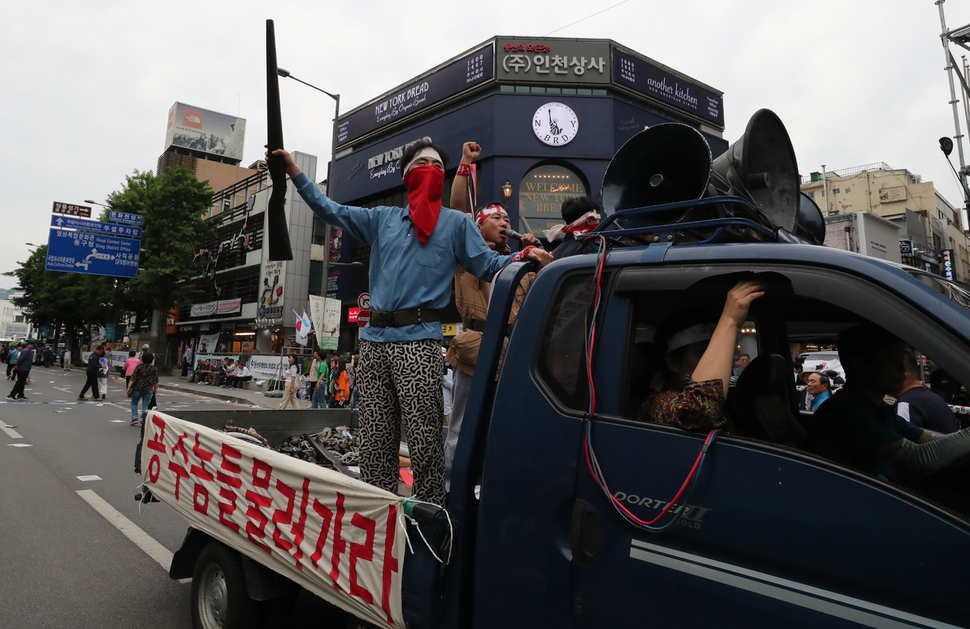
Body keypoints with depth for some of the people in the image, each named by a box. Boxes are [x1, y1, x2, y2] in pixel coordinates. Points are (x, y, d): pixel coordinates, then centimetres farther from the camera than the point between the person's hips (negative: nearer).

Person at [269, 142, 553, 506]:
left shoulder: (456, 223, 12)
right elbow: (331, 211, 24)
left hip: (418, 341, -4)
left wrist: (524, 257, -12)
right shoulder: (382, 219, 22)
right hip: (374, 339, 5)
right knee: (375, 442, 8)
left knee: (424, 441, -8)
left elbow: (488, 266, 7)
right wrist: (294, 172, 18)